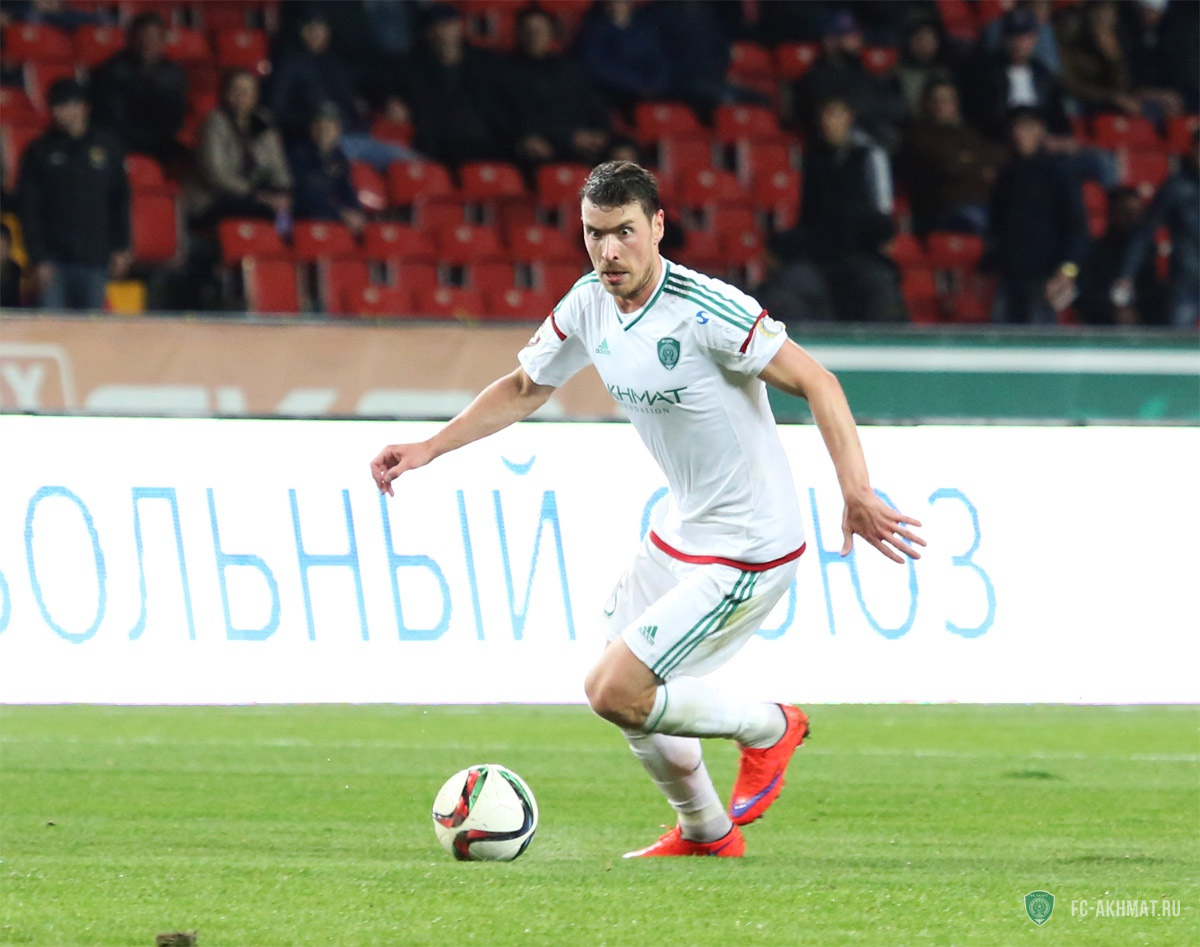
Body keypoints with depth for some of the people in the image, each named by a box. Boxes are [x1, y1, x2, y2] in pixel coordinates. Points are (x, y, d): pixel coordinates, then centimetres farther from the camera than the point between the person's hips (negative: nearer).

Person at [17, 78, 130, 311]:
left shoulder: (107, 147, 8)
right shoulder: (40, 151, 3)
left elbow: (120, 201, 13)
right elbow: (29, 210, 0)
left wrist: (121, 247, 6)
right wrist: (38, 259, -8)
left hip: (94, 258, 2)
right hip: (54, 260, -2)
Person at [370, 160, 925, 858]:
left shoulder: (708, 309, -25)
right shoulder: (589, 305, -1)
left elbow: (816, 383, -21)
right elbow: (525, 388, 16)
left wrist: (858, 493, -31)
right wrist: (429, 449, 10)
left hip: (747, 550, -8)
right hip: (681, 531, 8)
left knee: (615, 694, -13)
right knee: (626, 696, 15)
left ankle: (768, 729, 11)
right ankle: (705, 833, 38)